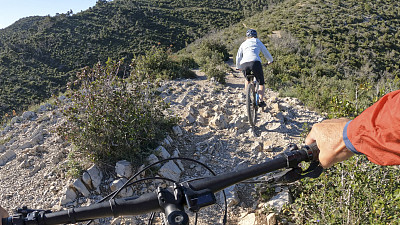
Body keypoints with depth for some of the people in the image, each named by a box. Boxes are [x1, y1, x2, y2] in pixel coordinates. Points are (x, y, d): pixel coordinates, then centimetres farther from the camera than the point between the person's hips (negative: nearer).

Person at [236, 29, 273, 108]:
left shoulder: (243, 43, 28)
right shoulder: (258, 42, 24)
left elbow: (238, 56, 25)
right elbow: (266, 53, 31)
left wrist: (238, 67, 39)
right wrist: (270, 60, 50)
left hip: (244, 64, 3)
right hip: (255, 62, -2)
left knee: (247, 80, 30)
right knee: (261, 82, 12)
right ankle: (261, 101, 0)